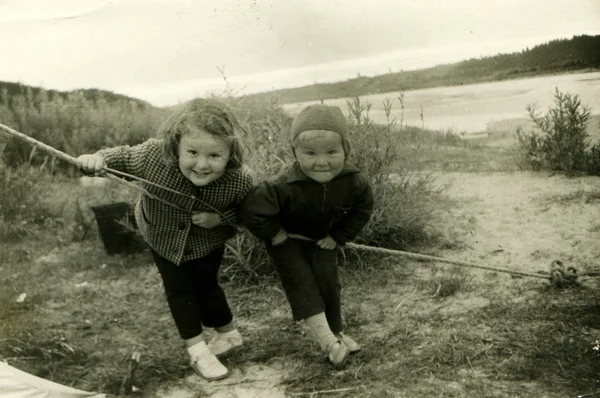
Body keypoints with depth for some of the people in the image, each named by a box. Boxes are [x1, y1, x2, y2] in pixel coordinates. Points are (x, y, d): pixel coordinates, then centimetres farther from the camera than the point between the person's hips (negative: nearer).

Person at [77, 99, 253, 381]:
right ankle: (197, 350, 23)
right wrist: (97, 159, -38)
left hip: (207, 240, -1)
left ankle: (229, 334, 40)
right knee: (178, 289, 6)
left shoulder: (240, 180, -37)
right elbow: (123, 157, -18)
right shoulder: (153, 155, -38)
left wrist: (220, 218, -34)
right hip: (163, 236, 1)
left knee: (206, 286, 14)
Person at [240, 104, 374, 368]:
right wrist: (274, 233, -23)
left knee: (328, 281, 3)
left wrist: (338, 236, -8)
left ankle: (336, 332, 23)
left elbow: (362, 210, -6)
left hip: (323, 240, 4)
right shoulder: (284, 186, -40)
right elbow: (253, 210, -34)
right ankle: (328, 340, -13)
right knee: (300, 281, -15)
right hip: (287, 239, -3)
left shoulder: (354, 182, -26)